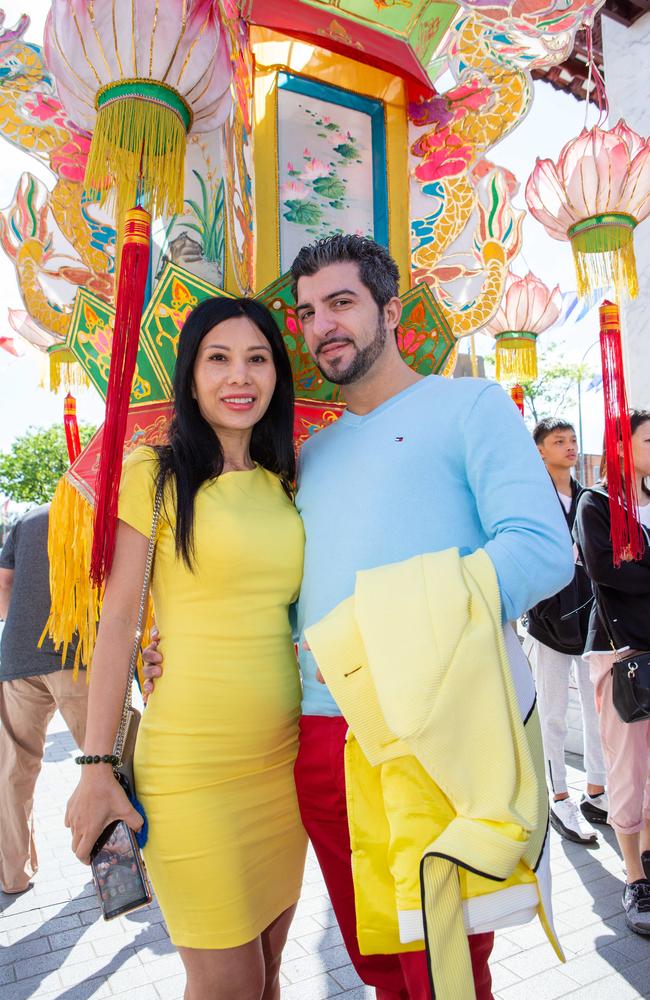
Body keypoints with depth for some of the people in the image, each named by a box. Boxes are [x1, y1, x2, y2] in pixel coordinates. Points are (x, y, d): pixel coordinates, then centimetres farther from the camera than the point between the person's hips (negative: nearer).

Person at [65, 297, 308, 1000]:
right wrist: (96, 768, -7)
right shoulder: (155, 477, -6)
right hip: (189, 763, -5)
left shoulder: (289, 486, 9)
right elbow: (116, 624, -6)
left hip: (286, 757, 5)